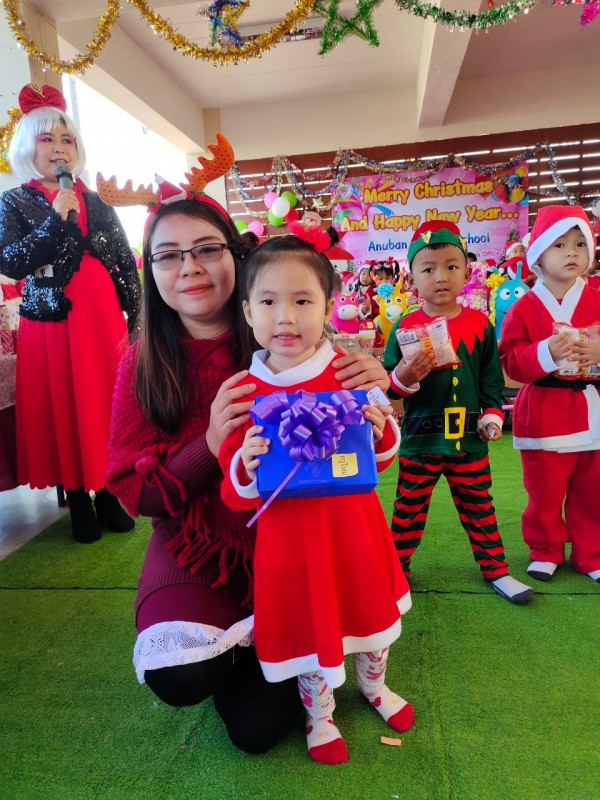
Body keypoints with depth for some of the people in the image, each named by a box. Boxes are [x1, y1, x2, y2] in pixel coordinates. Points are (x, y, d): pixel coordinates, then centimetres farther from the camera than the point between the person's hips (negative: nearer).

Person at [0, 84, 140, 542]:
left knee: (105, 405, 5)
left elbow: (127, 264, 8)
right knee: (63, 410, 2)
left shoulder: (96, 204, 11)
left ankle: (107, 495, 19)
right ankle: (78, 503, 16)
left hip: (103, 319, 2)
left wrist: (136, 319, 1)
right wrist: (56, 219, -13)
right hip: (50, 321, -2)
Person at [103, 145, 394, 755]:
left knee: (257, 728, -5)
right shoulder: (142, 365, -8)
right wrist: (209, 446, -27)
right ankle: (226, 648, 14)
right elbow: (134, 491, -8)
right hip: (194, 550, 1)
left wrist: (370, 388, -27)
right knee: (178, 678, -22)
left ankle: (248, 648, 28)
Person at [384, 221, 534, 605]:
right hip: (419, 439, -1)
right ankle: (396, 567, 30)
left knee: (479, 508, 15)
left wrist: (492, 413, -1)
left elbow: (492, 376, 9)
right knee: (409, 509, 12)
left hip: (469, 437, 2)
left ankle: (496, 569, 32)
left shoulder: (479, 323, 1)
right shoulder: (406, 327, -5)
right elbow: (388, 383, -5)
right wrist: (404, 377, -25)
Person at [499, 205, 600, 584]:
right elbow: (512, 363, -8)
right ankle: (546, 552, 30)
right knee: (545, 492, 9)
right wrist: (547, 353, -25)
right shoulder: (525, 308, -3)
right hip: (544, 415, -2)